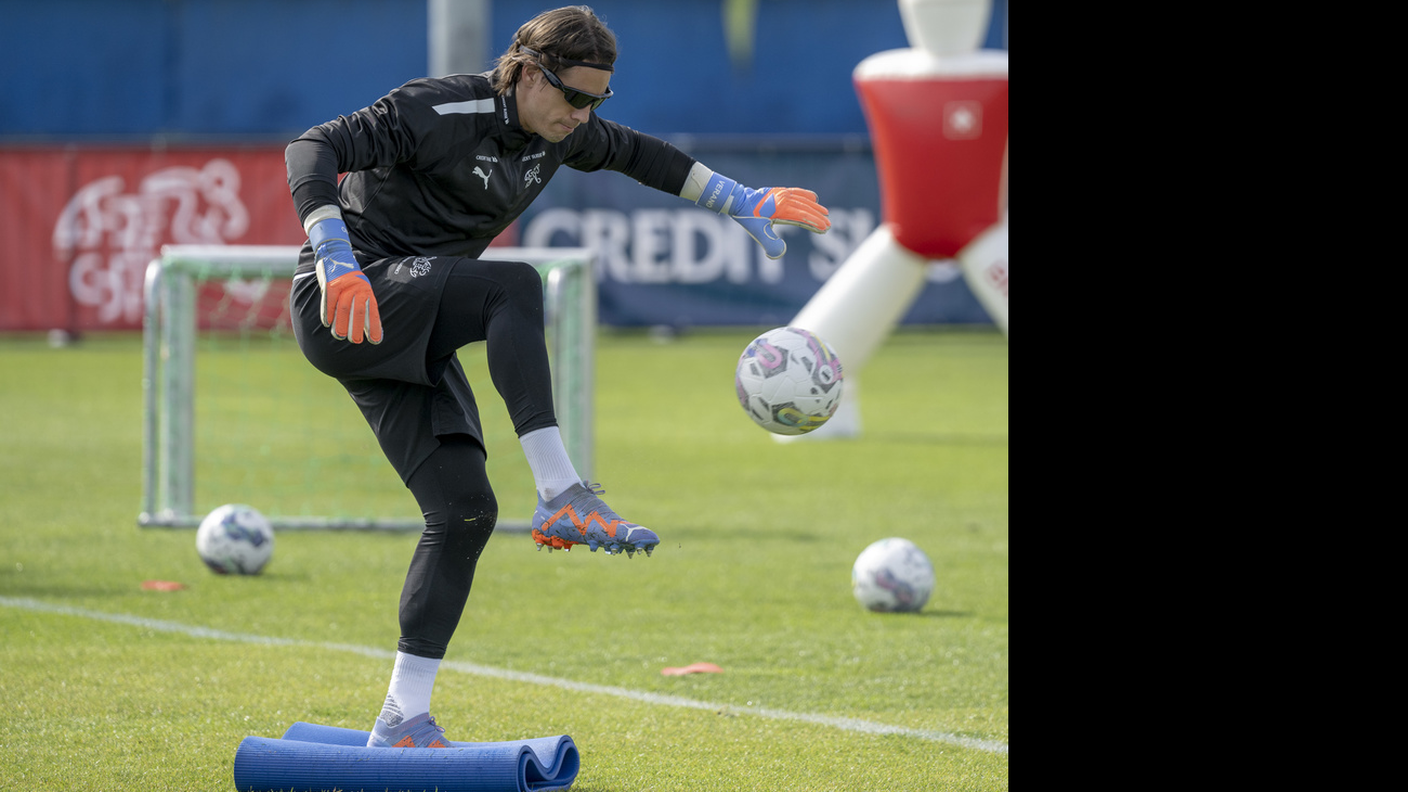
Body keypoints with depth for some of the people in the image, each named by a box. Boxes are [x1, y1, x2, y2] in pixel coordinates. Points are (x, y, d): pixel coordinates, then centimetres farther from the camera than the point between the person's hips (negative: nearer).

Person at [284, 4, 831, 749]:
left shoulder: (557, 131, 6)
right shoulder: (441, 112, -19)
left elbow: (637, 154, 25)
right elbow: (313, 150, -27)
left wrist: (743, 203, 22)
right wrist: (336, 260, -41)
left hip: (411, 338, 8)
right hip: (344, 302, -8)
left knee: (464, 510, -5)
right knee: (514, 288, -31)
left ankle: (402, 721, -3)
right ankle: (561, 499, -32)